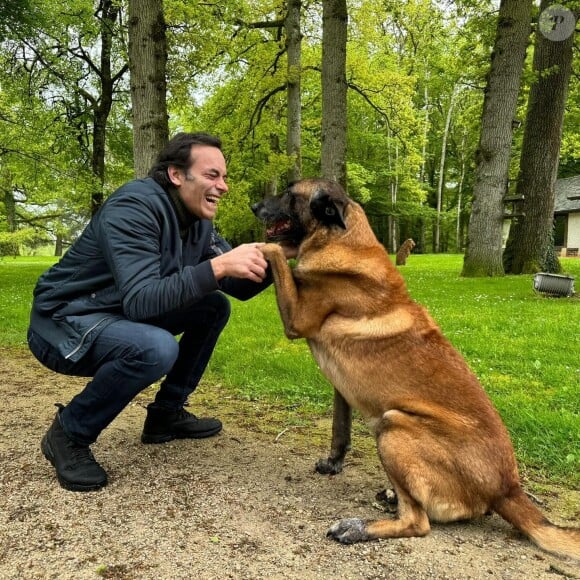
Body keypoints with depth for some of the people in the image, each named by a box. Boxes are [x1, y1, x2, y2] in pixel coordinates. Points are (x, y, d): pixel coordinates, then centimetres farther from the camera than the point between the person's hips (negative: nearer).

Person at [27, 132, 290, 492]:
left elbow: (239, 287, 0)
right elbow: (140, 301, -36)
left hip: (120, 316, 9)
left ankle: (167, 413, 13)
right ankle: (69, 434, -10)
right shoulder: (134, 208, -26)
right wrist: (218, 266, -41)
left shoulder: (198, 221, -1)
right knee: (156, 348, -35)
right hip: (63, 323, -8)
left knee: (215, 307, 4)